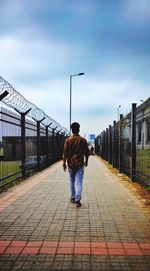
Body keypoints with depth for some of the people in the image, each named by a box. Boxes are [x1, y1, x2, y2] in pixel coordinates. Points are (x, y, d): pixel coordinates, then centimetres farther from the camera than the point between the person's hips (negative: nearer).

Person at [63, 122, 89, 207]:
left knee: (72, 181, 16)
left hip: (70, 164, 1)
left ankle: (72, 197, 25)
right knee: (79, 182, -2)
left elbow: (65, 153, -6)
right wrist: (86, 161, 19)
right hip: (80, 164, -1)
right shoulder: (83, 140, -3)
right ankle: (77, 200, -10)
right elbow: (87, 152, 4)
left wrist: (64, 163, 1)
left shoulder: (68, 140, -4)